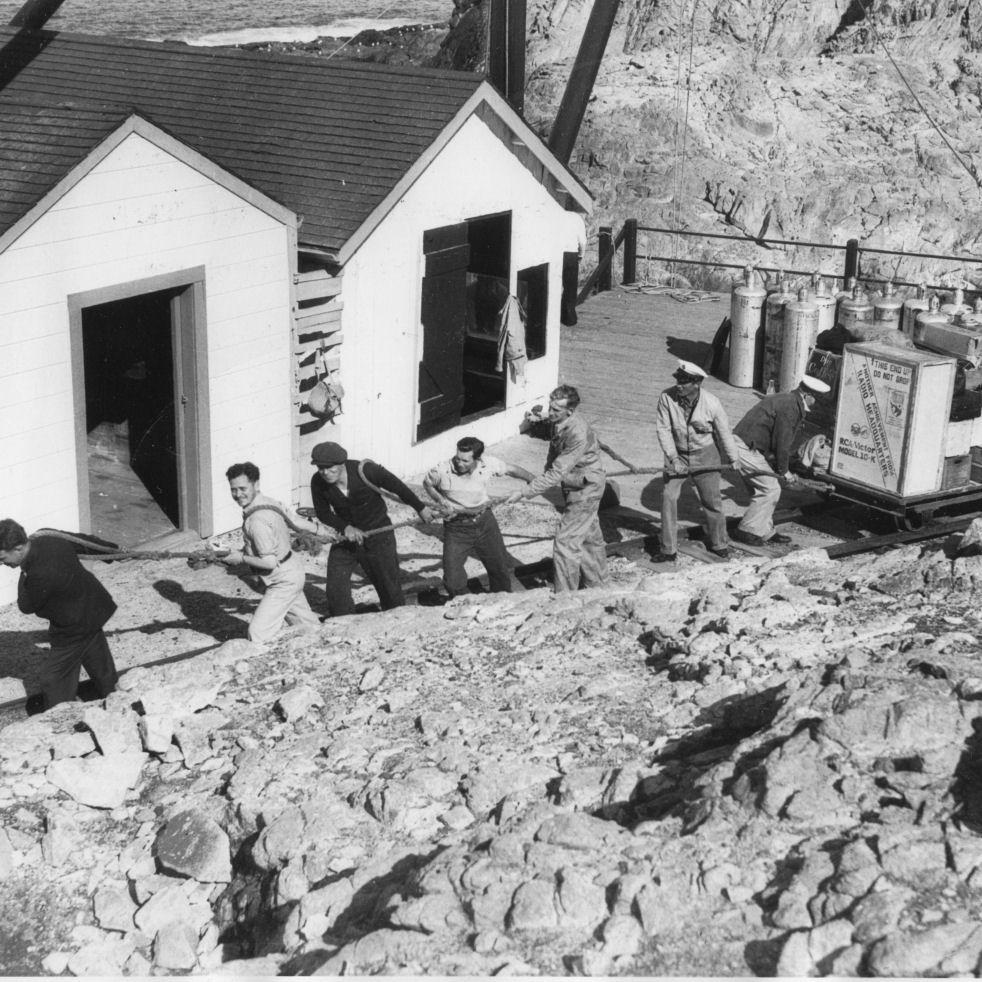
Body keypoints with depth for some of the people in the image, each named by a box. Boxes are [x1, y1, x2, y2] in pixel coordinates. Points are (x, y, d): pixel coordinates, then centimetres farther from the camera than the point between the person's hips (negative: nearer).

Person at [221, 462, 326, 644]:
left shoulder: (257, 520, -29)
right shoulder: (268, 502, -3)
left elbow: (270, 562, -28)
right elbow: (297, 521, 10)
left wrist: (241, 558, -15)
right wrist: (318, 529, 26)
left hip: (284, 581, -9)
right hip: (292, 573, 9)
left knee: (258, 633, -10)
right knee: (308, 625, 22)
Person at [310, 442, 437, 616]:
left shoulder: (365, 471, -25)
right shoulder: (318, 482, -16)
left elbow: (396, 486, -11)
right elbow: (322, 513, -2)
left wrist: (420, 508, 0)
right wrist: (345, 527, -21)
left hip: (378, 535, -3)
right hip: (346, 537, 3)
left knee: (389, 588, 6)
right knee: (335, 589, -6)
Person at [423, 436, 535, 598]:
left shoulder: (488, 464, -16)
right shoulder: (442, 470, -21)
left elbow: (512, 469, 2)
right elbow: (427, 483, 1)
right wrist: (440, 500, -15)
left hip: (485, 522, 3)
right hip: (456, 528, -2)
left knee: (500, 566, 18)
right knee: (453, 580, -9)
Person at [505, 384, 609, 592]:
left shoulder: (578, 433, -34)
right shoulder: (556, 421, -8)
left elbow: (557, 473, -34)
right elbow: (554, 451, 13)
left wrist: (524, 493, -33)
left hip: (586, 487, -9)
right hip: (572, 482, 9)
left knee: (566, 540, -8)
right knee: (589, 535, 23)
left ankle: (564, 596, 1)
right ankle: (597, 582, 41)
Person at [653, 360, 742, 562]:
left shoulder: (711, 403, -19)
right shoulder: (667, 397, -19)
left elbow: (724, 431, -5)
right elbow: (663, 429, -15)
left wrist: (733, 459, 7)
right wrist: (673, 458, -23)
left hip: (705, 455, -1)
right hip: (677, 455, 1)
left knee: (712, 500, 10)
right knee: (668, 498, -7)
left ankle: (717, 543, 33)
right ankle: (669, 550, 2)